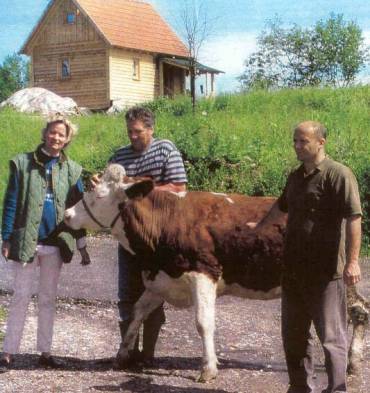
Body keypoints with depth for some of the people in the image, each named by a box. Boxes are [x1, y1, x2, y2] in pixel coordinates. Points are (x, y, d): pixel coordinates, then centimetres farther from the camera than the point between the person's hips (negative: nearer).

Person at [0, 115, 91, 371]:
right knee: (21, 297, 1)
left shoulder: (72, 170, 5)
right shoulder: (23, 163, -1)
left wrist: (82, 247, 7)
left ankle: (45, 351, 20)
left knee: (48, 299, 11)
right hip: (26, 241, -2)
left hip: (56, 244, 2)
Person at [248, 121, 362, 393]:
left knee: (331, 335, -2)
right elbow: (281, 207, 32)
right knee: (293, 334, 16)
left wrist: (353, 261, -25)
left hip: (326, 272, -8)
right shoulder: (296, 177, 14)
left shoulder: (338, 174, -11)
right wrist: (260, 226, 46)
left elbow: (354, 218, -19)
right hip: (294, 269, 8)